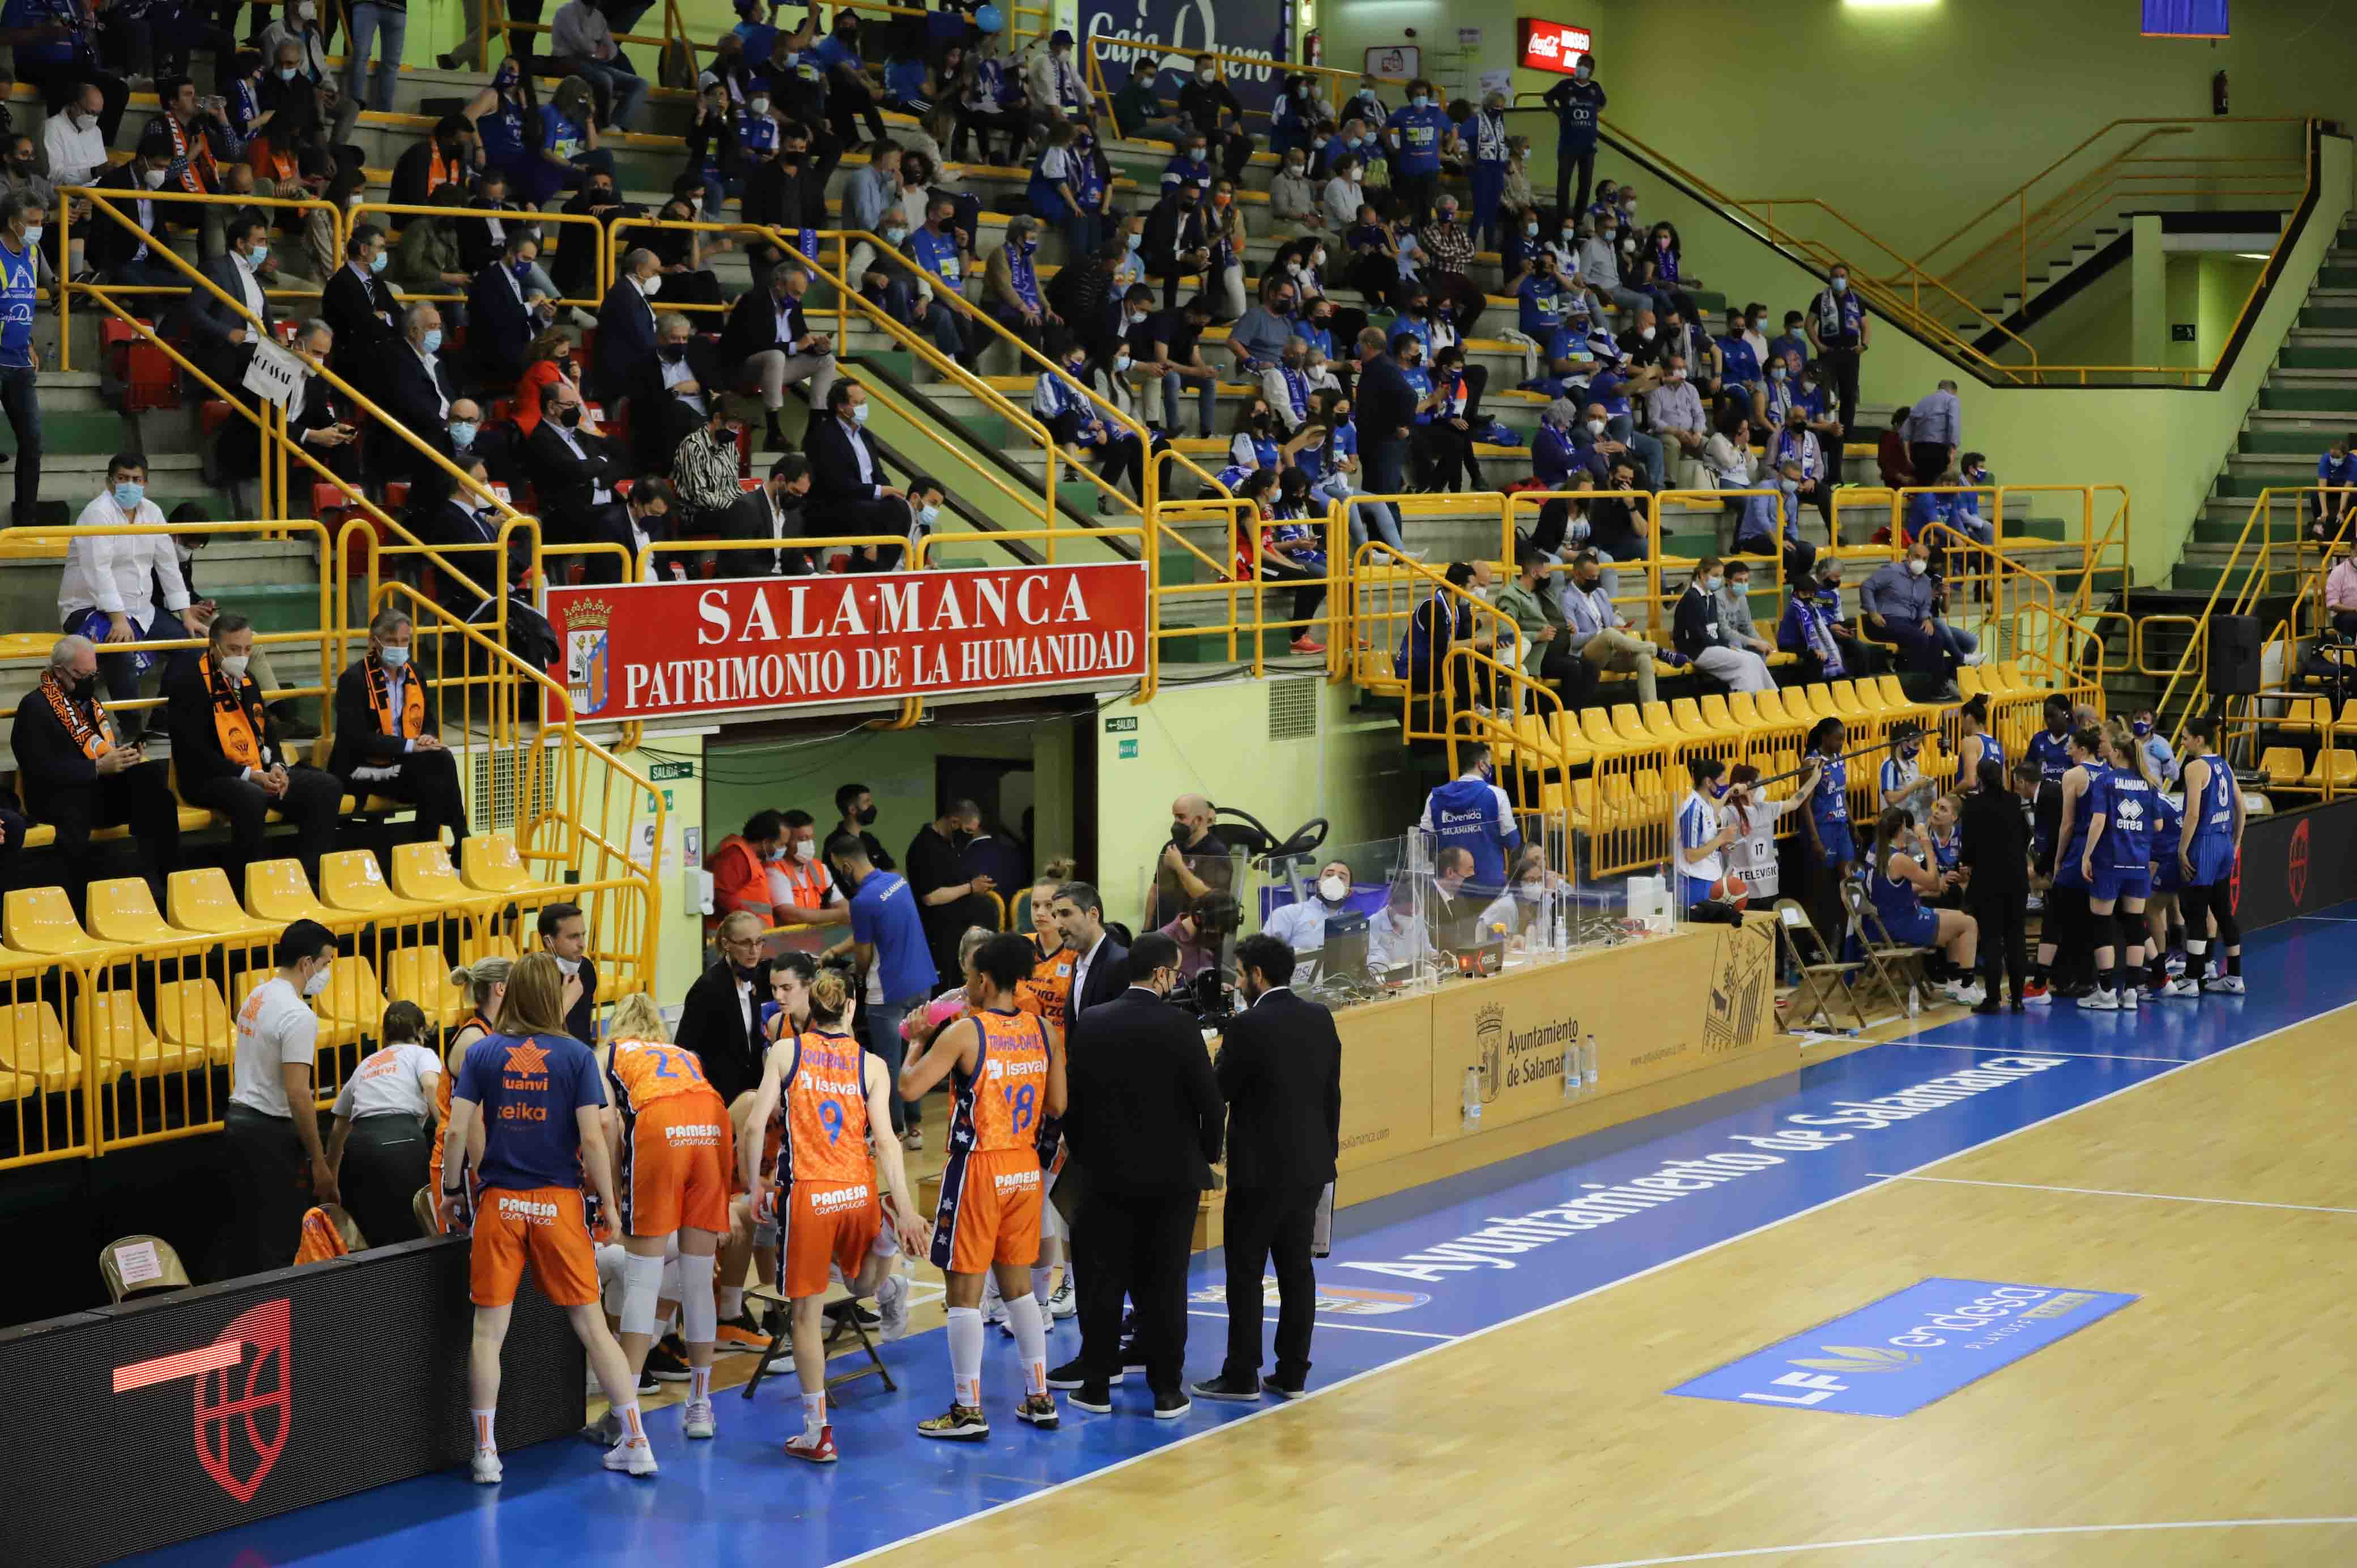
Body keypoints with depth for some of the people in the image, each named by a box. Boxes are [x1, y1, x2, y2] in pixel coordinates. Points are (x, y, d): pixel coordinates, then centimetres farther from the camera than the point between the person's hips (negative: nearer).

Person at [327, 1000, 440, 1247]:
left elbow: (338, 1131, 41)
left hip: (358, 1144, 5)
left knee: (377, 1244, 14)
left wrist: (330, 1183, 52)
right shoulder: (421, 1054, 20)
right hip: (401, 1141, -4)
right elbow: (431, 1086, -6)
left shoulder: (365, 1065, 34)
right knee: (412, 1239, -3)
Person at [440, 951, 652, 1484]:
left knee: (488, 1331, 6)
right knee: (592, 1326, 6)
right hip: (558, 1201, 0)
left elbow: (456, 1132, -4)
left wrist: (452, 1191, 10)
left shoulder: (482, 1052, 1)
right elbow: (592, 1140, -8)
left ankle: (485, 1454, 7)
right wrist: (608, 1204, 2)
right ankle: (637, 1445, 9)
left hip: (499, 1201, 0)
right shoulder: (576, 1056, -3)